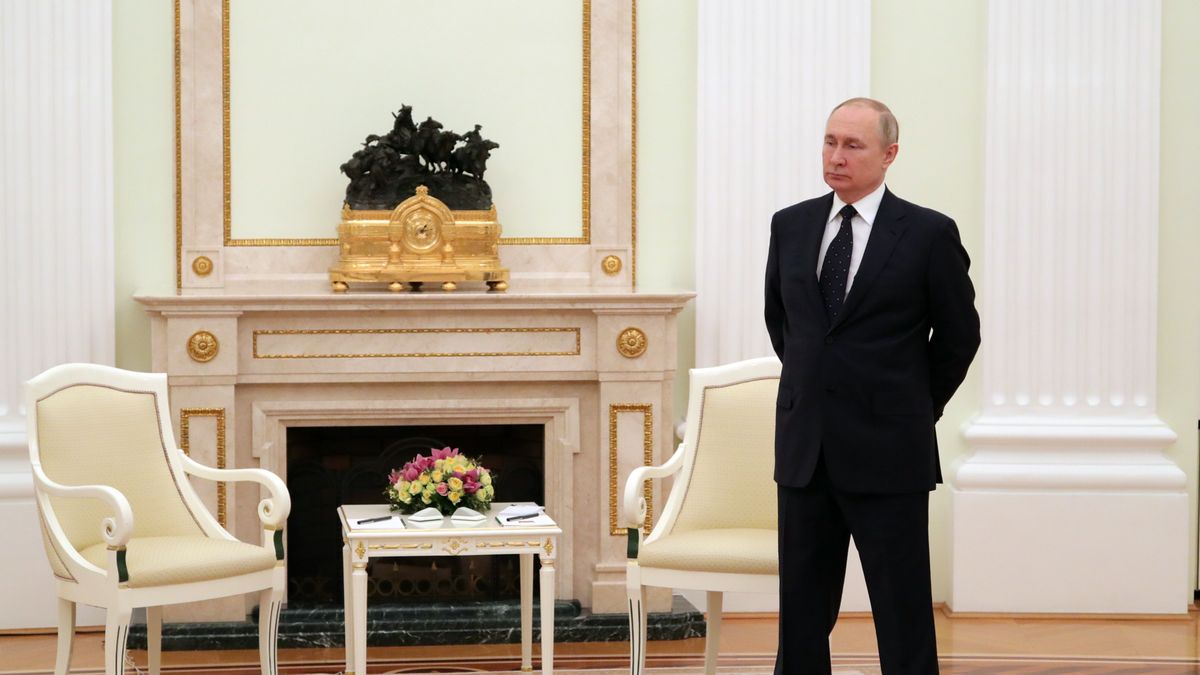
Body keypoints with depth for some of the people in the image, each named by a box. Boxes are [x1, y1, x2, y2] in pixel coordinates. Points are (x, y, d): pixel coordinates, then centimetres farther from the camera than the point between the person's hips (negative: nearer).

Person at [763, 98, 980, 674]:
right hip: (804, 450, 4)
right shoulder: (790, 226, 7)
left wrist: (918, 407, 8)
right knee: (802, 611, 10)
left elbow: (959, 335, 2)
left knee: (903, 615, 2)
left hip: (888, 453, -4)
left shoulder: (929, 234, -6)